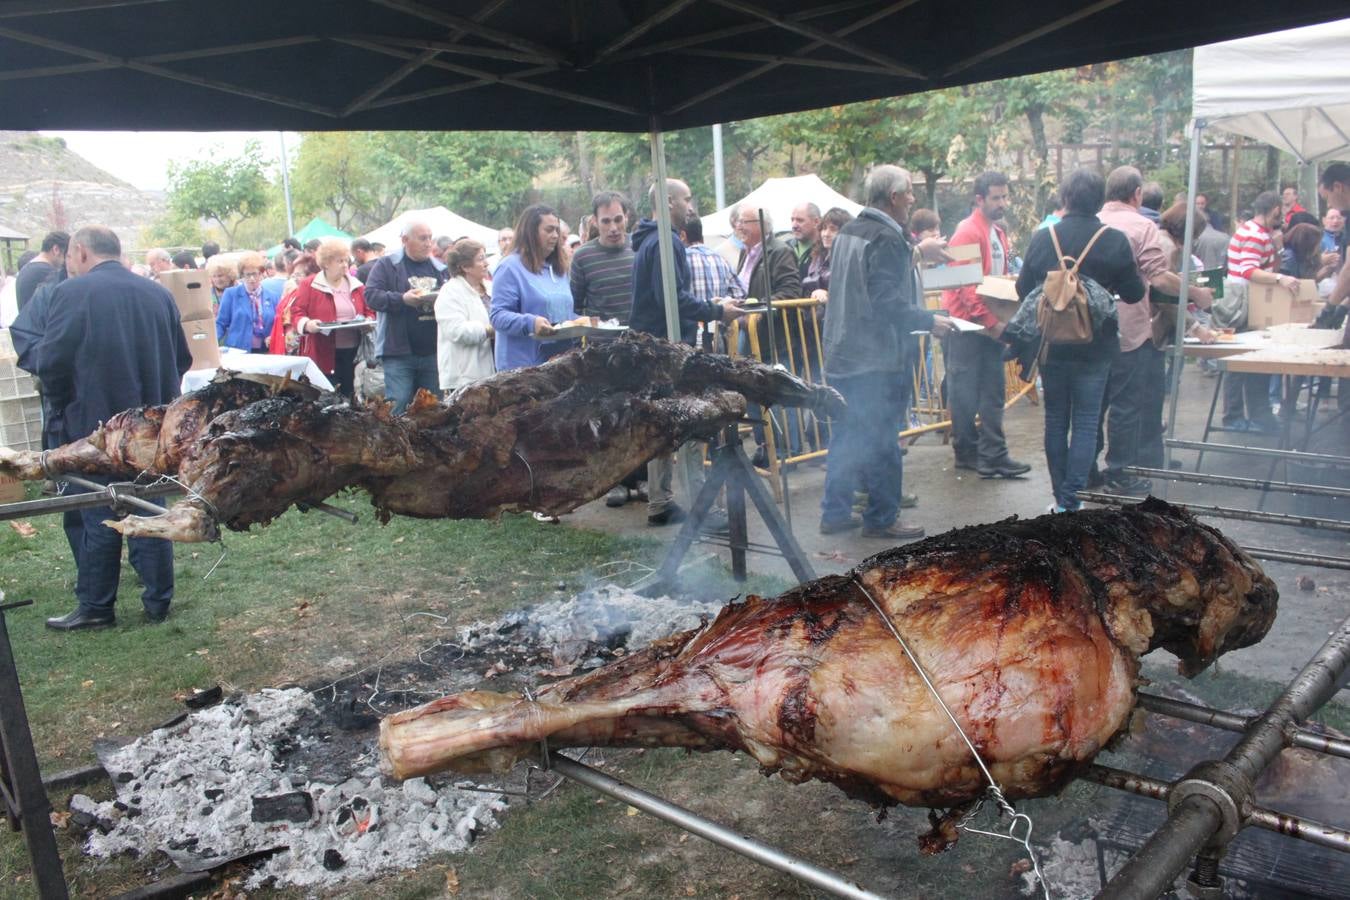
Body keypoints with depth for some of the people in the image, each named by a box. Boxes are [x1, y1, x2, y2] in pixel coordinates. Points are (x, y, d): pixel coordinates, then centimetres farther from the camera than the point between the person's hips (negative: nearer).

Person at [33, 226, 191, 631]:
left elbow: (51, 363, -12)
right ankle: (158, 602, 17)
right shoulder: (157, 293, 4)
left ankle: (95, 607, 16)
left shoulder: (72, 292, -10)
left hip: (96, 425, -4)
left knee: (99, 517, 7)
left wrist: (65, 407, 4)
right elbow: (182, 358, 6)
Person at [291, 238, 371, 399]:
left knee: (349, 395, 6)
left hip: (353, 353, 4)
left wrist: (369, 321, -3)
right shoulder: (308, 285, 1)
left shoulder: (356, 285, 13)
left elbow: (369, 311, 19)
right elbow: (296, 313, -2)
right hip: (322, 355, -4)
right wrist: (307, 324, -22)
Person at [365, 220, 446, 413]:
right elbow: (371, 295, -8)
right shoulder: (386, 264, 1)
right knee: (398, 405, -7)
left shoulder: (440, 268, 14)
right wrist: (402, 299, -21)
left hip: (433, 351, 4)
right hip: (399, 351, -4)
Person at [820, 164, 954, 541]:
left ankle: (835, 512, 21)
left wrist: (915, 251, 30)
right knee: (881, 442, 1)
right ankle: (881, 518, 10)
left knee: (846, 437, 15)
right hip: (880, 358, -9)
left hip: (843, 352, 9)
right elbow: (888, 303, -24)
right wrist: (929, 321, -11)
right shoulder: (888, 239, -17)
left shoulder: (848, 232, 11)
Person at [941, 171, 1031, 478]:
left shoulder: (998, 232, 15)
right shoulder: (968, 232, -13)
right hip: (966, 324, -8)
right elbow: (966, 285, -18)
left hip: (991, 323, 8)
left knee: (992, 392, 6)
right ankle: (967, 452, 11)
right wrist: (991, 322, -20)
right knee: (966, 392, 0)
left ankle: (993, 455, 8)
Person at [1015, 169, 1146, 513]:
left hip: (1051, 345, 2)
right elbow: (1134, 293, -3)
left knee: (1055, 421, 13)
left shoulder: (1041, 237, -5)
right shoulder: (1115, 242, -10)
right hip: (1095, 347, -2)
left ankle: (1060, 497, 19)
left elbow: (1023, 289, 3)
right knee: (1086, 423, 5)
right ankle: (1070, 500, 0)